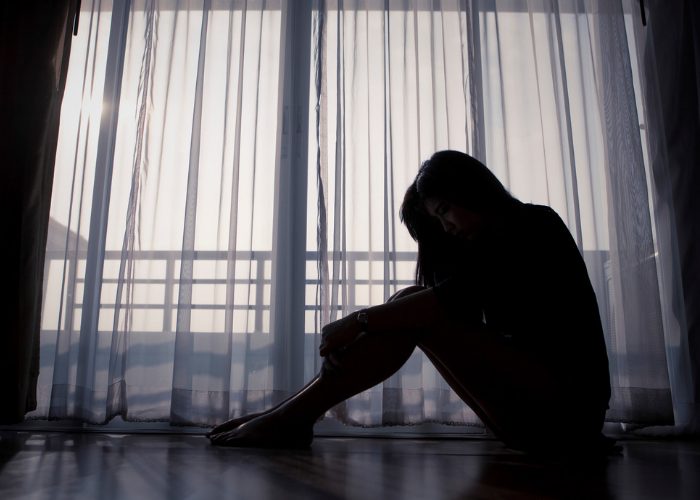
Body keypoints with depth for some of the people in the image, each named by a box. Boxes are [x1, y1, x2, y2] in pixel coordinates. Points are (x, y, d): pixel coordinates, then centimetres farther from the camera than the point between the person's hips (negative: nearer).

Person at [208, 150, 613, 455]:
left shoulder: (536, 225, -4)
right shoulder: (492, 247, 20)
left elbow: (459, 299, -21)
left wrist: (362, 320, -21)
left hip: (565, 407, -7)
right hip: (531, 416, 7)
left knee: (417, 313, -21)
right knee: (406, 307, -7)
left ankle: (290, 418, -18)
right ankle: (292, 415, -11)